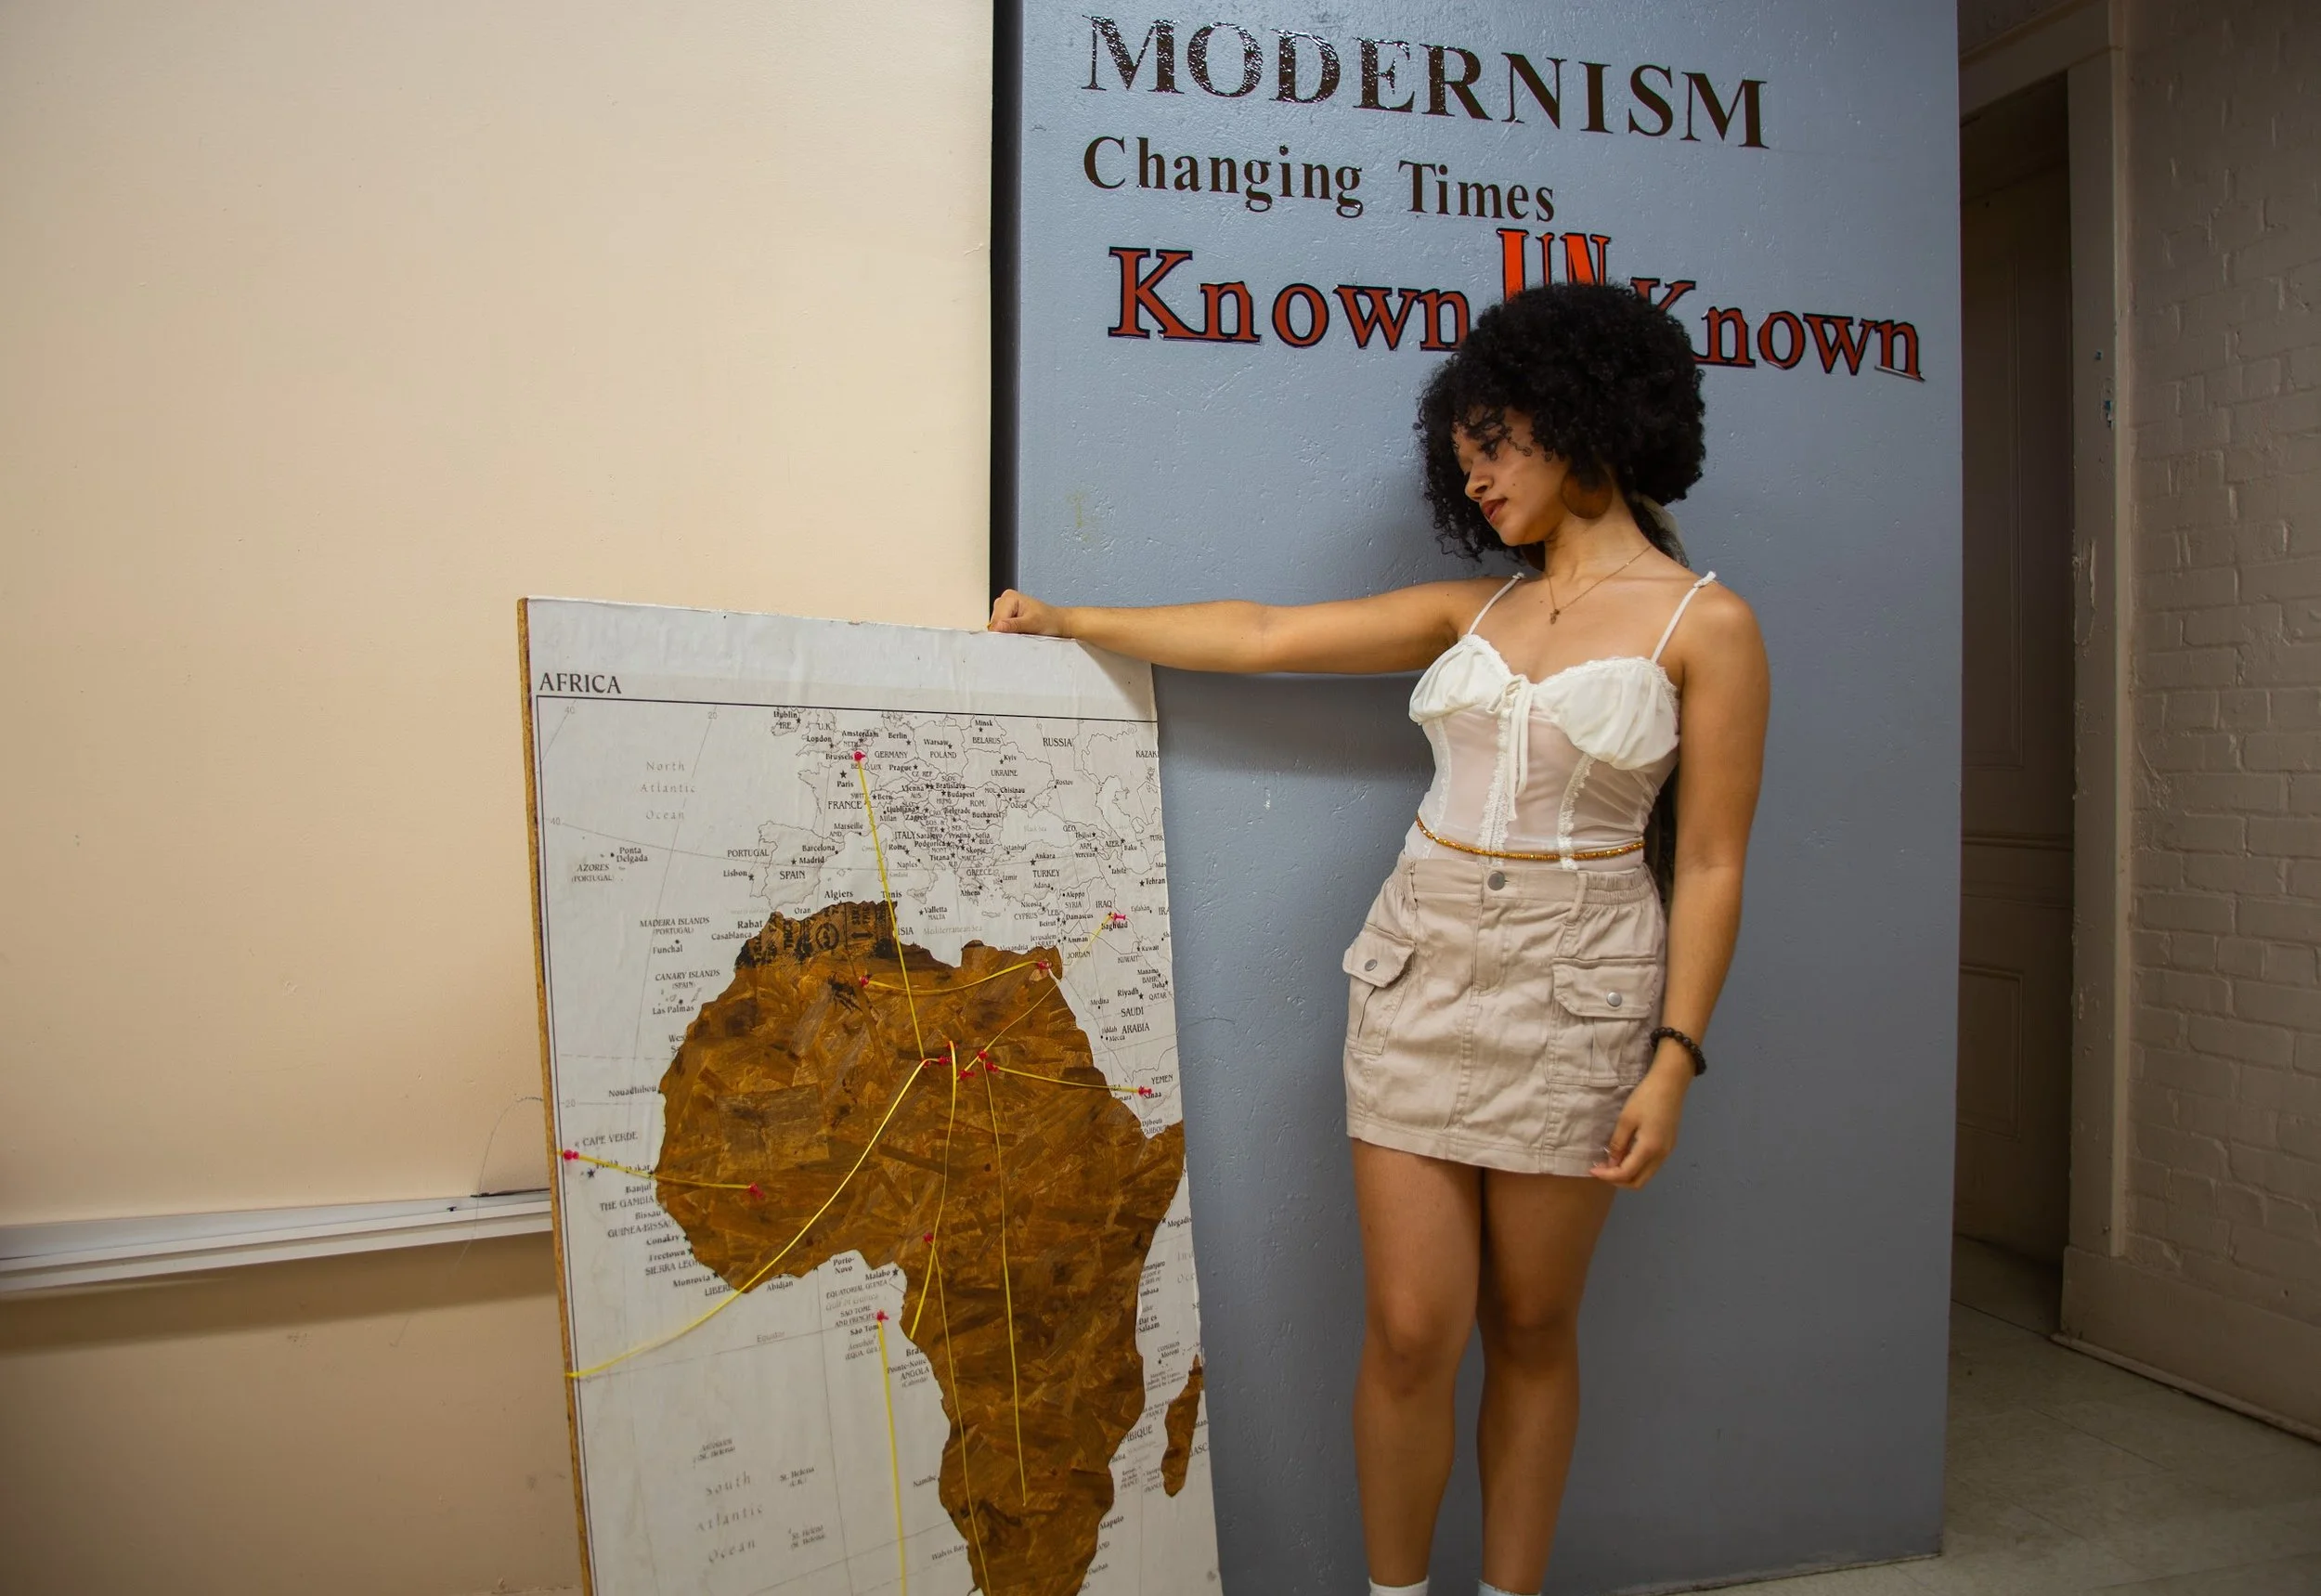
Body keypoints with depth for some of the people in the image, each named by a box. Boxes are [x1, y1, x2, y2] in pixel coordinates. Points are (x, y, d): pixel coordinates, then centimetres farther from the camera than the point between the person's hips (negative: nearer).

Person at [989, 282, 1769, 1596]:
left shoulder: (1705, 625, -2)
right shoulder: (1476, 610, 10)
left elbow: (1710, 864, -4)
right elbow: (1263, 636, 10)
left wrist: (1675, 1056, -11)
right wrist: (1067, 622, 10)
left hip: (1575, 991, -3)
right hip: (1420, 967, 3)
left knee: (1531, 1326, 8)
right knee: (1410, 1331, 2)